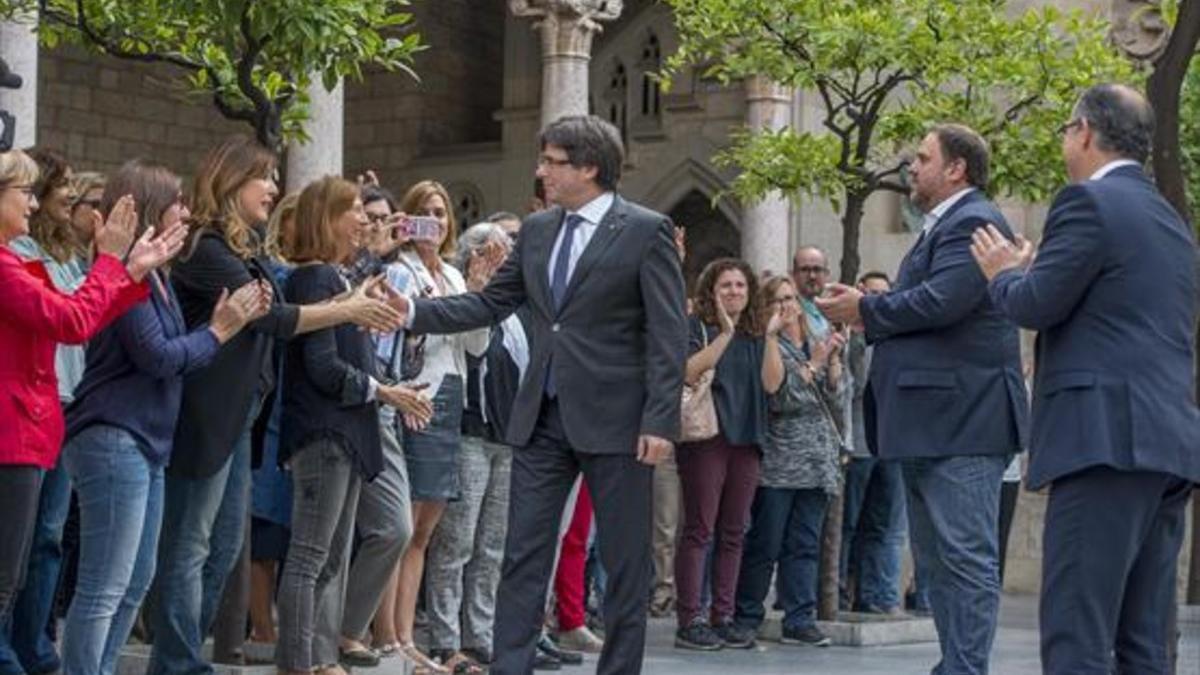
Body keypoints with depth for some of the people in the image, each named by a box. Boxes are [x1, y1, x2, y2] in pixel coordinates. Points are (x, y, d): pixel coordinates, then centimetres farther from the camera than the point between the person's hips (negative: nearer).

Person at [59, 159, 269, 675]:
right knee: (104, 588, -9)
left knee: (137, 581, 16)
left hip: (145, 441, 11)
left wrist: (232, 321, 1)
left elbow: (176, 351, 13)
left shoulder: (154, 274, 15)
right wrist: (220, 329, -5)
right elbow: (157, 357, -17)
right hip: (114, 439, -11)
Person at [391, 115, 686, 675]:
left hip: (613, 419, -5)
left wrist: (660, 421, -15)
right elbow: (489, 304, 12)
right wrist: (413, 312, -2)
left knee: (625, 562, 4)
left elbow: (668, 334, -9)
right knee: (522, 554, 3)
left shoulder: (647, 231, -6)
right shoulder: (536, 231, 11)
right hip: (543, 417, 5)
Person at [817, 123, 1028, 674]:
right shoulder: (943, 227, 21)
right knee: (938, 559, 14)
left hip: (962, 419, -11)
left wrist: (866, 310, -9)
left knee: (965, 557, -9)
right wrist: (868, 312, 5)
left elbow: (941, 301, -23)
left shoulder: (973, 223, -11)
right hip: (930, 421, 11)